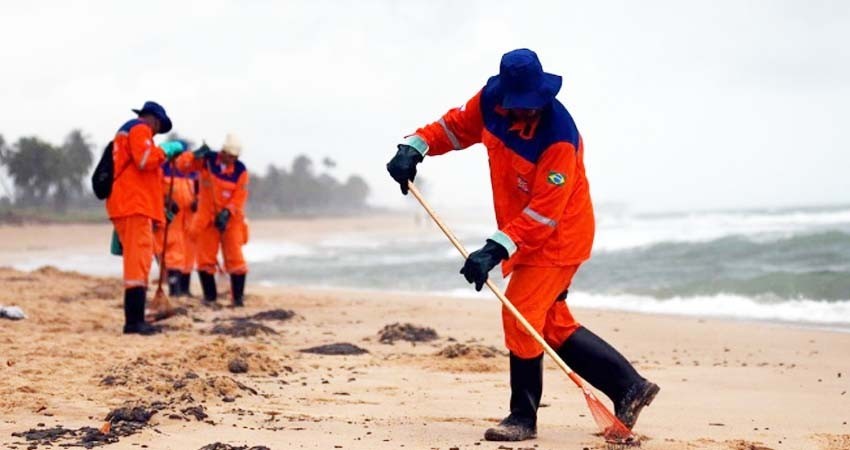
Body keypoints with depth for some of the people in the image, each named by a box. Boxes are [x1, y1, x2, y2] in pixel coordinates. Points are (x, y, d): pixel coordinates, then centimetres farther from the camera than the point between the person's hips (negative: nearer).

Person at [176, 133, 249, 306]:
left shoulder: (240, 170, -7)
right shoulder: (207, 160, -6)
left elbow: (240, 197, -11)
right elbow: (182, 164, -13)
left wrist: (227, 212, -23)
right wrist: (195, 155, -32)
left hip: (230, 219, -1)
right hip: (207, 218, 1)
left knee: (235, 258, -5)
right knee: (205, 259, 4)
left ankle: (238, 297, 2)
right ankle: (210, 296, 14)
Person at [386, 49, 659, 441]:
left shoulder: (559, 137, -30)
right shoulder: (490, 102, -10)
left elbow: (543, 214, -29)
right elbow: (456, 126, 10)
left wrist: (496, 249, -35)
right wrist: (414, 147, -7)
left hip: (558, 237, -8)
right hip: (529, 235, 8)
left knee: (521, 316, -11)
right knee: (552, 323, 12)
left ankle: (524, 417, 4)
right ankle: (629, 387, 19)